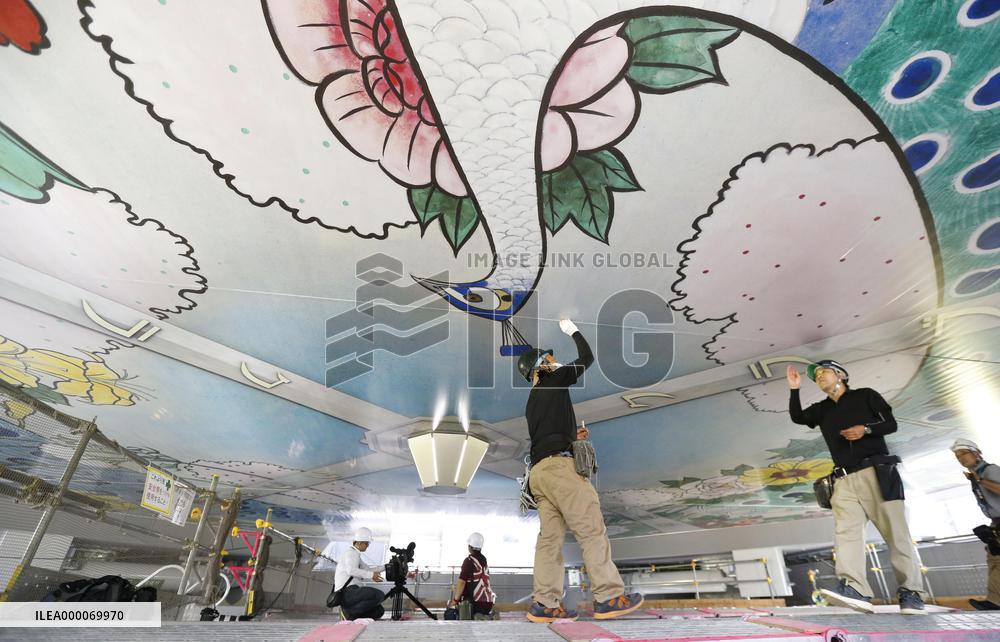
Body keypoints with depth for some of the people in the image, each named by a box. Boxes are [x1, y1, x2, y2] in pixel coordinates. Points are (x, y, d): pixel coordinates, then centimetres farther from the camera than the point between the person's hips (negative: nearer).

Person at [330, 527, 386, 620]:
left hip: (352, 592, 9)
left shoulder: (355, 554, 24)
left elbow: (367, 569, 24)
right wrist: (371, 575, -29)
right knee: (379, 595, -25)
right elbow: (351, 570, -25)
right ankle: (350, 612, -12)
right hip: (347, 592, -9)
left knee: (379, 611, 3)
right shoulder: (350, 552, -7)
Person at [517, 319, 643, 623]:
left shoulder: (532, 399, 27)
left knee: (550, 536, 4)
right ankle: (609, 597, -5)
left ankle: (545, 604, 2)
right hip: (559, 464, -9)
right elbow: (586, 358, 10)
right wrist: (572, 330, 22)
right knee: (592, 529, -6)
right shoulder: (555, 380, 4)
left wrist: (572, 436, 29)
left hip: (539, 471, 9)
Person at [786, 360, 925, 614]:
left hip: (877, 472, -3)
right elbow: (797, 417, 2)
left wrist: (866, 429, -12)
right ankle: (855, 589, -21)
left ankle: (910, 592, 6)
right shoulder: (821, 410, 19)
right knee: (846, 531, -13)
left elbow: (891, 424, 6)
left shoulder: (866, 395, 11)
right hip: (845, 479, 3)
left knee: (896, 533, -3)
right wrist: (795, 389, -7)